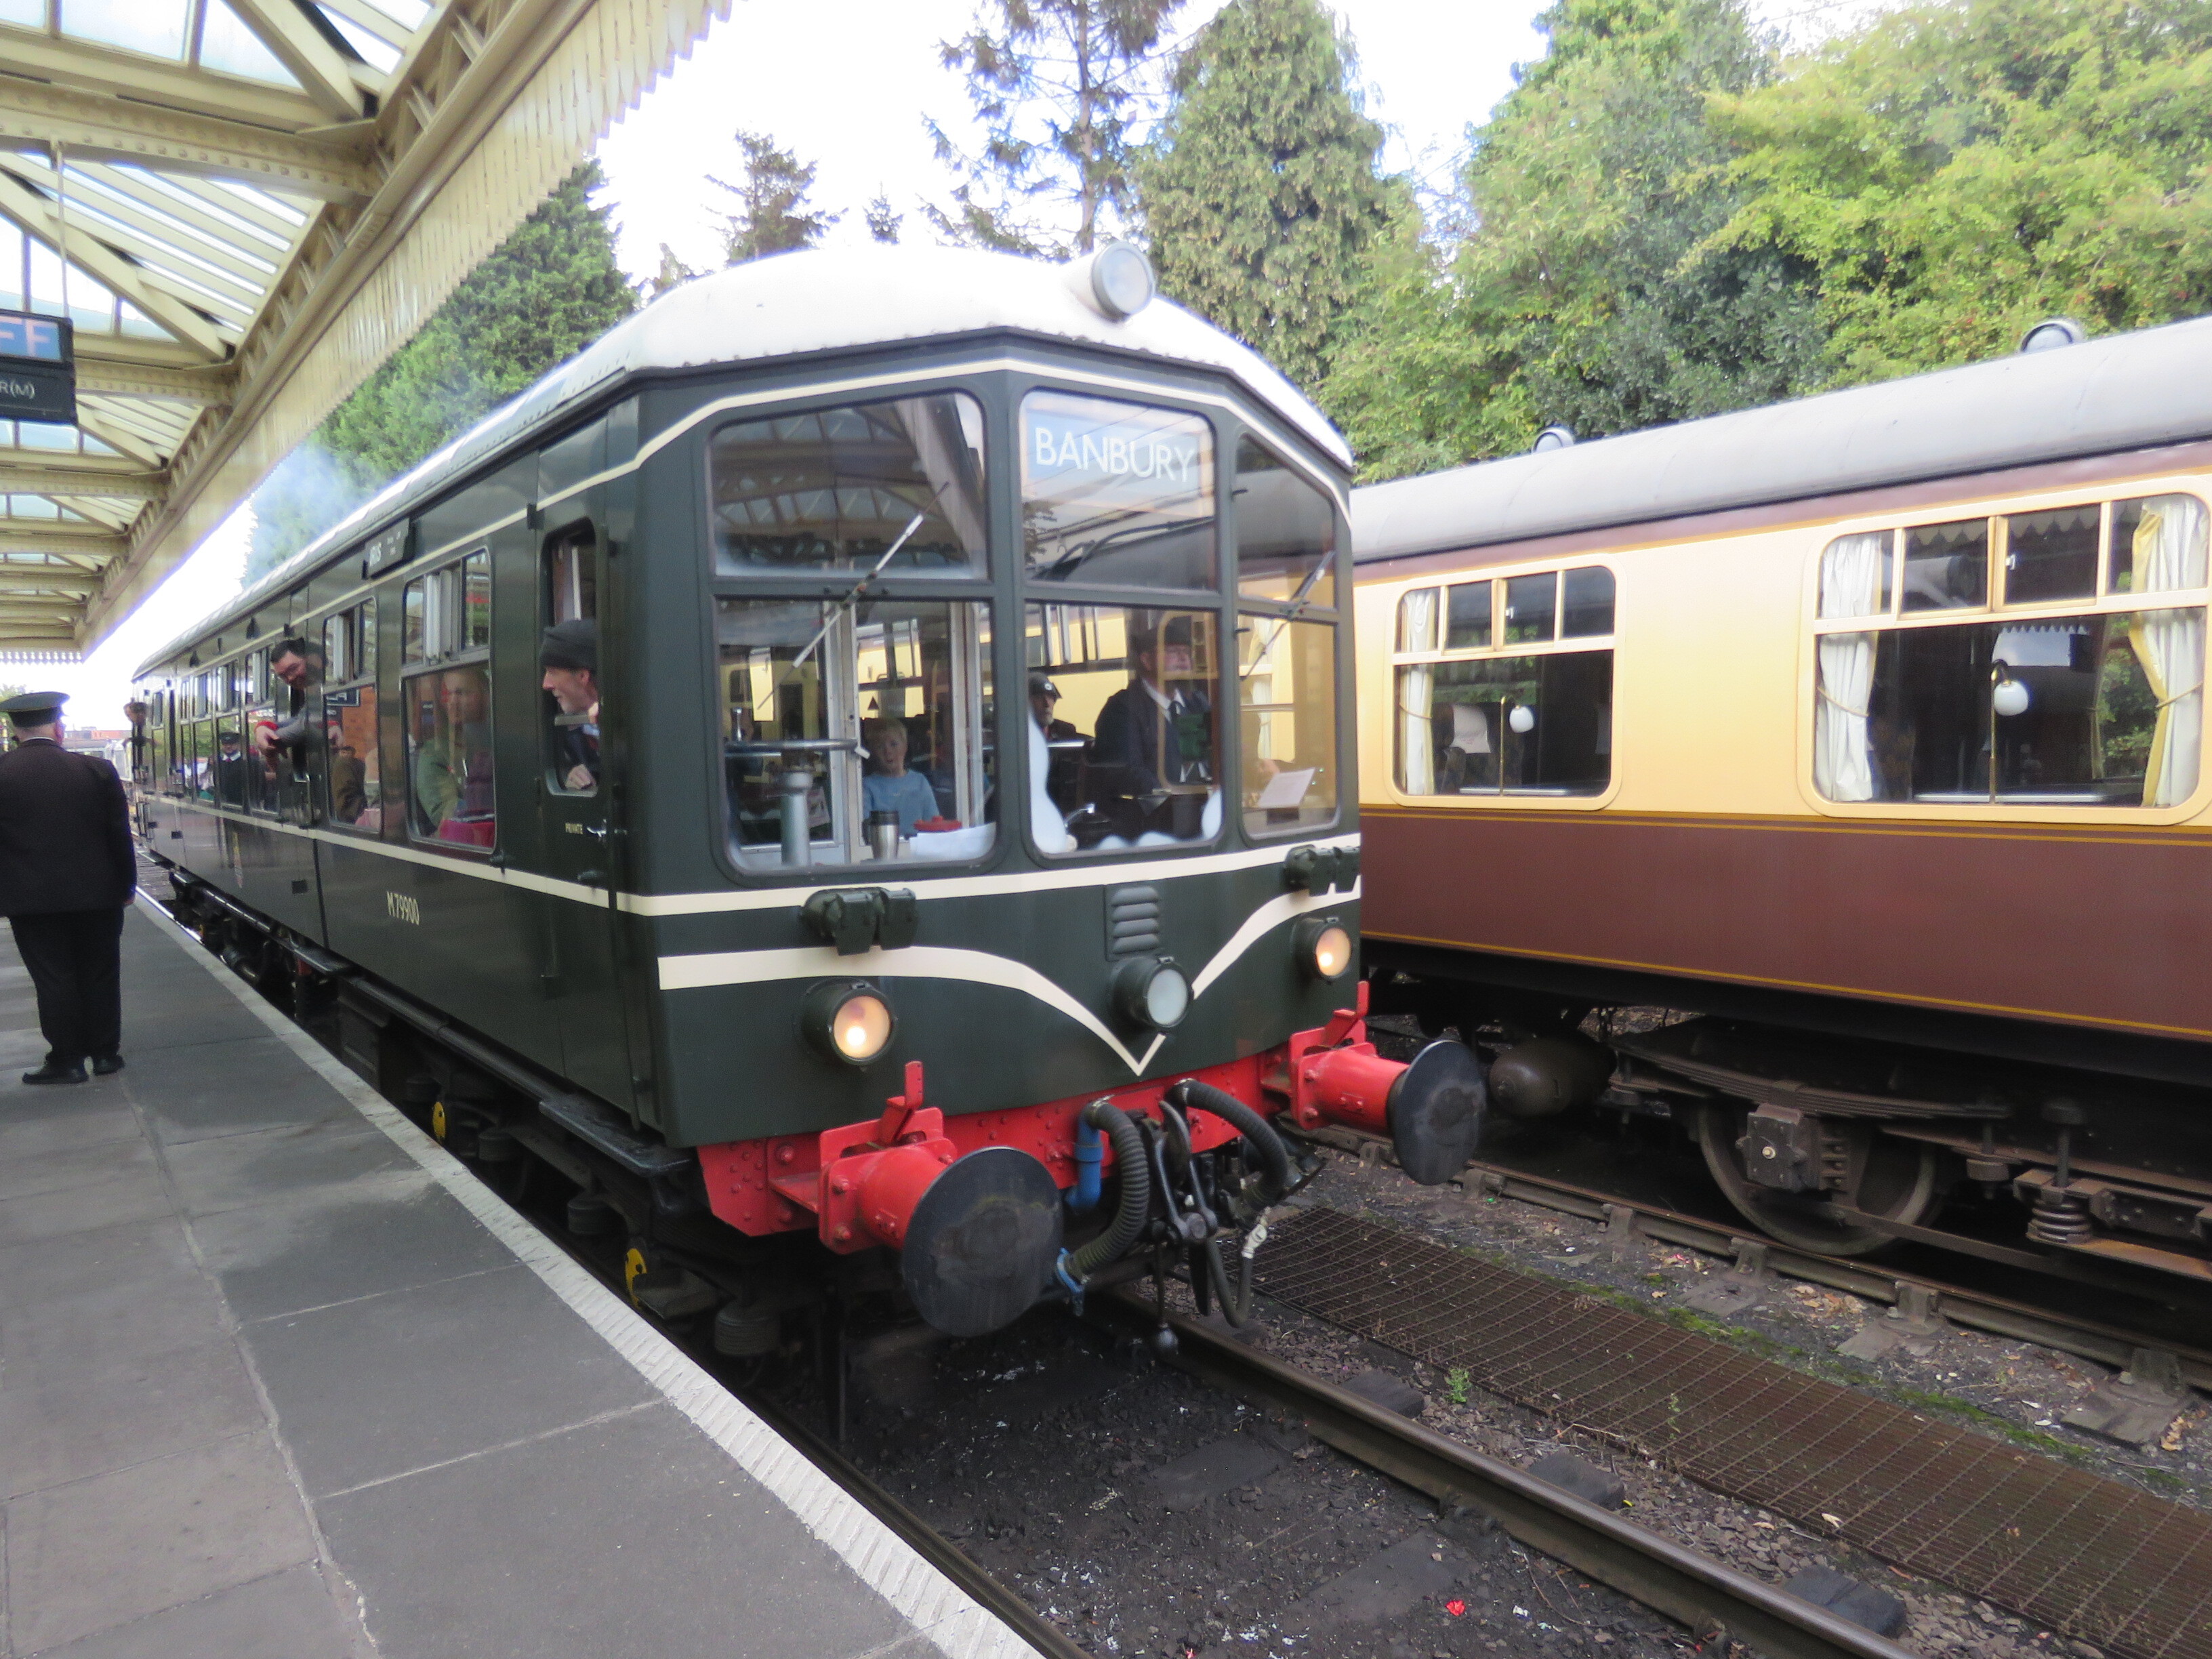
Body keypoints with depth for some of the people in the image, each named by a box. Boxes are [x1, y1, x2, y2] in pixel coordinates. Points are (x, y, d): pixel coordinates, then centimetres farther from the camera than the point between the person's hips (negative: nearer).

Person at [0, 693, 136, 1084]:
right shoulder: (97, 770, -6)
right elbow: (119, 833, 0)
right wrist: (126, 884, 10)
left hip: (32, 899, -1)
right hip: (97, 894, 1)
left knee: (53, 979, 7)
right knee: (100, 975, 11)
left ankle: (66, 1059, 13)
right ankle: (105, 1053, 18)